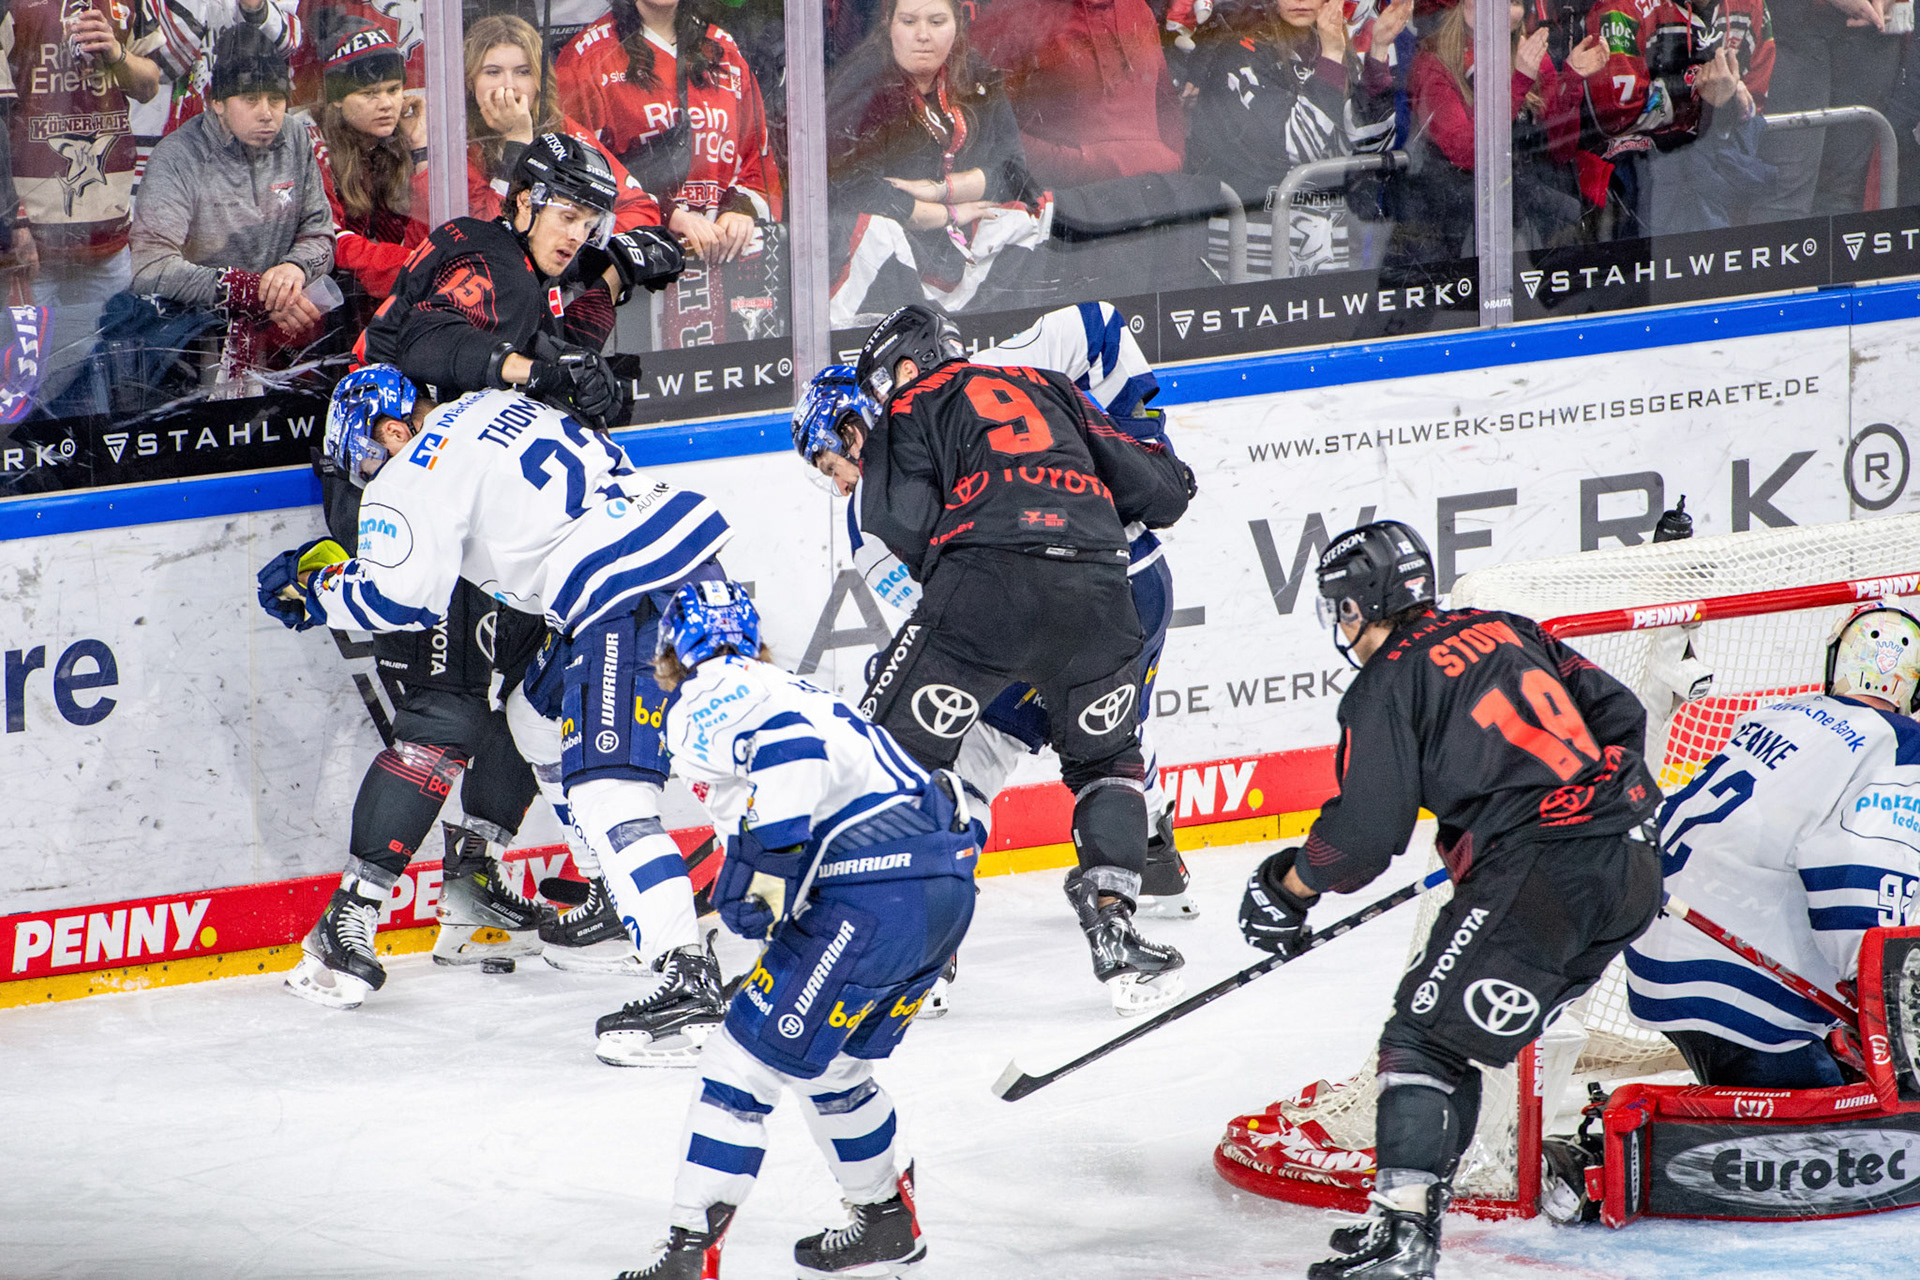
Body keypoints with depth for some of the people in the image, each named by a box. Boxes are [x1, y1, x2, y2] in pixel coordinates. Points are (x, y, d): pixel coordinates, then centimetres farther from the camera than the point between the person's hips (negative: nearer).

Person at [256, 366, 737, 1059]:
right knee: (539, 716, 27)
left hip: (629, 598, -10)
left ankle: (686, 978, -28)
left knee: (605, 789, -15)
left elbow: (401, 596, -10)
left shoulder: (415, 478, -4)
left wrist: (314, 584, 7)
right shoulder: (494, 405, 21)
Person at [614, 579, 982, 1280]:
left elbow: (787, 743, -19)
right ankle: (887, 1224, 37)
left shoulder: (705, 699, 0)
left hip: (872, 899, -9)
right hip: (948, 884, 9)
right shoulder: (789, 688, 29)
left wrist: (770, 864, -21)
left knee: (744, 1060, -3)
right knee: (829, 1065, 26)